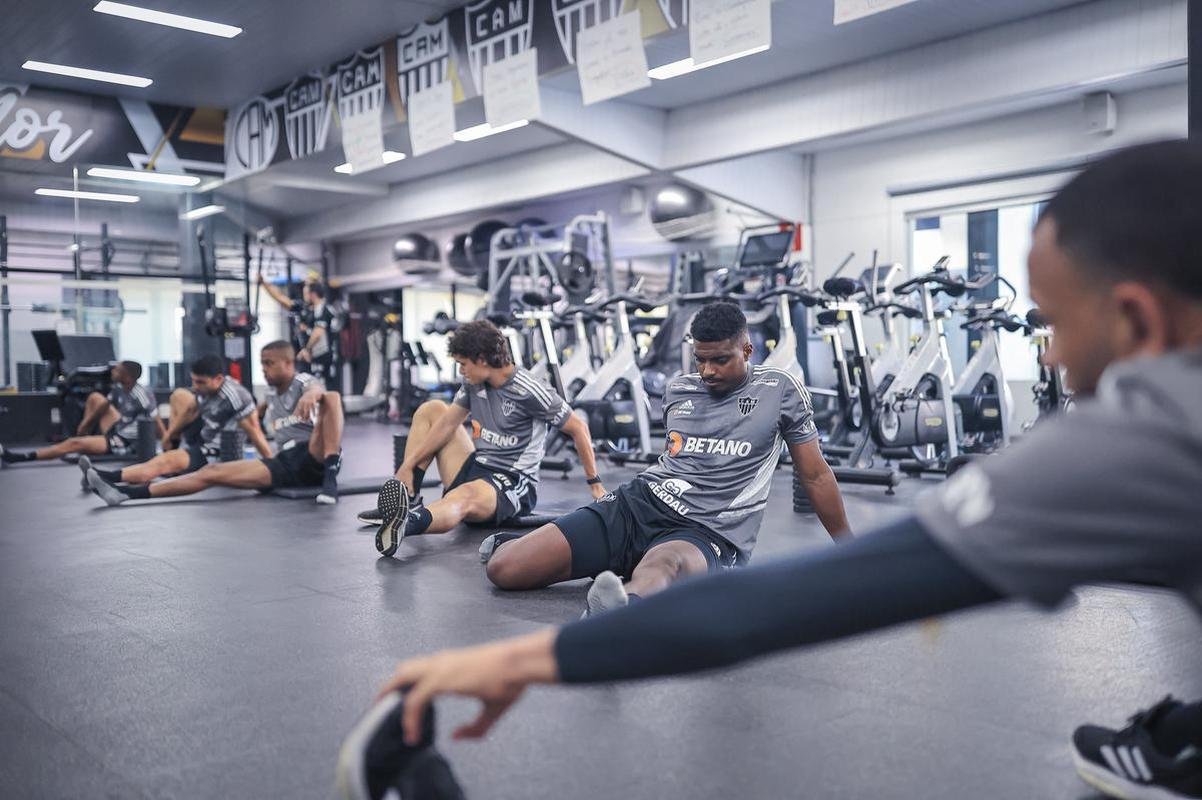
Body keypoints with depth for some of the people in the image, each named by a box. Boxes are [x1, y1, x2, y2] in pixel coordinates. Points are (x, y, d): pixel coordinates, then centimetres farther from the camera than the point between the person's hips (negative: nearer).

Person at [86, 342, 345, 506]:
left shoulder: (304, 382, -2)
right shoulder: (271, 393, 19)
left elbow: (319, 390, -30)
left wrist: (311, 395, -52)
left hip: (315, 457, -6)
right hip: (285, 462, 6)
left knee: (331, 397, -30)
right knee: (211, 472, -9)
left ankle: (330, 478, -41)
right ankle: (126, 492, -12)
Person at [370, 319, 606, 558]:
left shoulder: (528, 391, -18)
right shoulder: (473, 382, 4)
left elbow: (578, 428, -12)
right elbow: (447, 424, 9)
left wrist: (595, 483, -8)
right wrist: (407, 466, 2)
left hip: (512, 485, -9)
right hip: (474, 469, 9)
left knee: (464, 496, -42)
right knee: (431, 409, 9)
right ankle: (406, 499, -6)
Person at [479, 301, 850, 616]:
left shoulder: (780, 390, 3)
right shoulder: (677, 391, 14)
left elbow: (815, 475, 9)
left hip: (707, 534, -4)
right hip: (637, 504, 5)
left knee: (663, 564, -46)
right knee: (503, 568, -9)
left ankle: (624, 608, -79)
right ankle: (509, 542, 26)